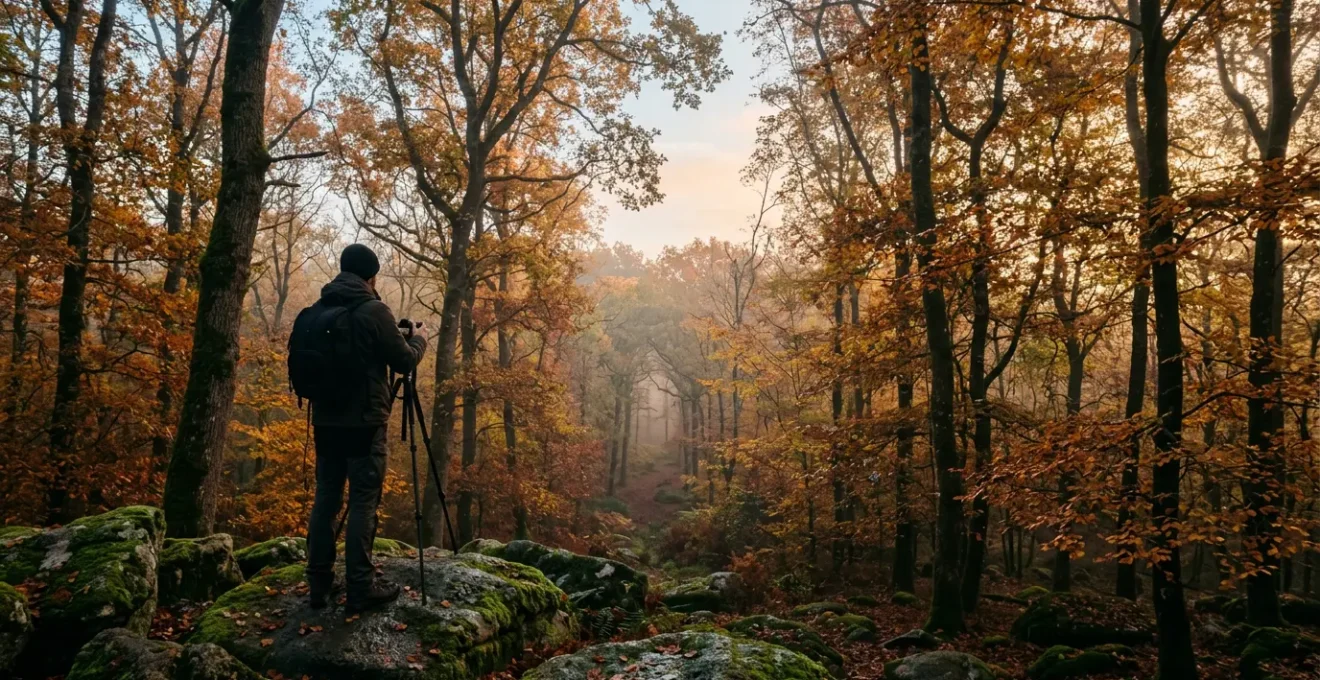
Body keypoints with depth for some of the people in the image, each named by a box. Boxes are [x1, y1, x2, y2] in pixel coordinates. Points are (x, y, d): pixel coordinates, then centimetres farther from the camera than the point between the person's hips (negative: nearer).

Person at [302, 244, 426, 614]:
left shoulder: (318, 310, 9)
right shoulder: (374, 311, -11)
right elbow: (404, 362, -6)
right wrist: (416, 338, 14)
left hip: (325, 420, 7)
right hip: (363, 422, -6)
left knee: (326, 498, 10)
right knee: (363, 503, -2)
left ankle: (319, 585, 14)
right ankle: (360, 589, 0)